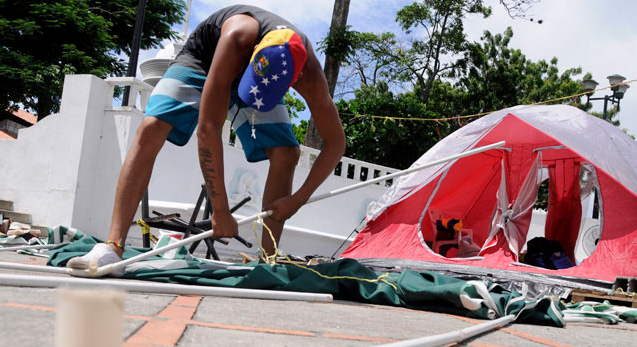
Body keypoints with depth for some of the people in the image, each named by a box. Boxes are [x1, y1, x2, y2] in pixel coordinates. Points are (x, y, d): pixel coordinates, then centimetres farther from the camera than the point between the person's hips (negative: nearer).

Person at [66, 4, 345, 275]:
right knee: (150, 129, -25)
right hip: (202, 61, -3)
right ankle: (112, 247, -28)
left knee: (287, 153, -17)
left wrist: (298, 200, -29)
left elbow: (335, 144, -22)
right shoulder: (238, 36, -43)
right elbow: (207, 128, -44)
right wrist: (220, 210, -41)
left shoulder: (309, 72, -33)